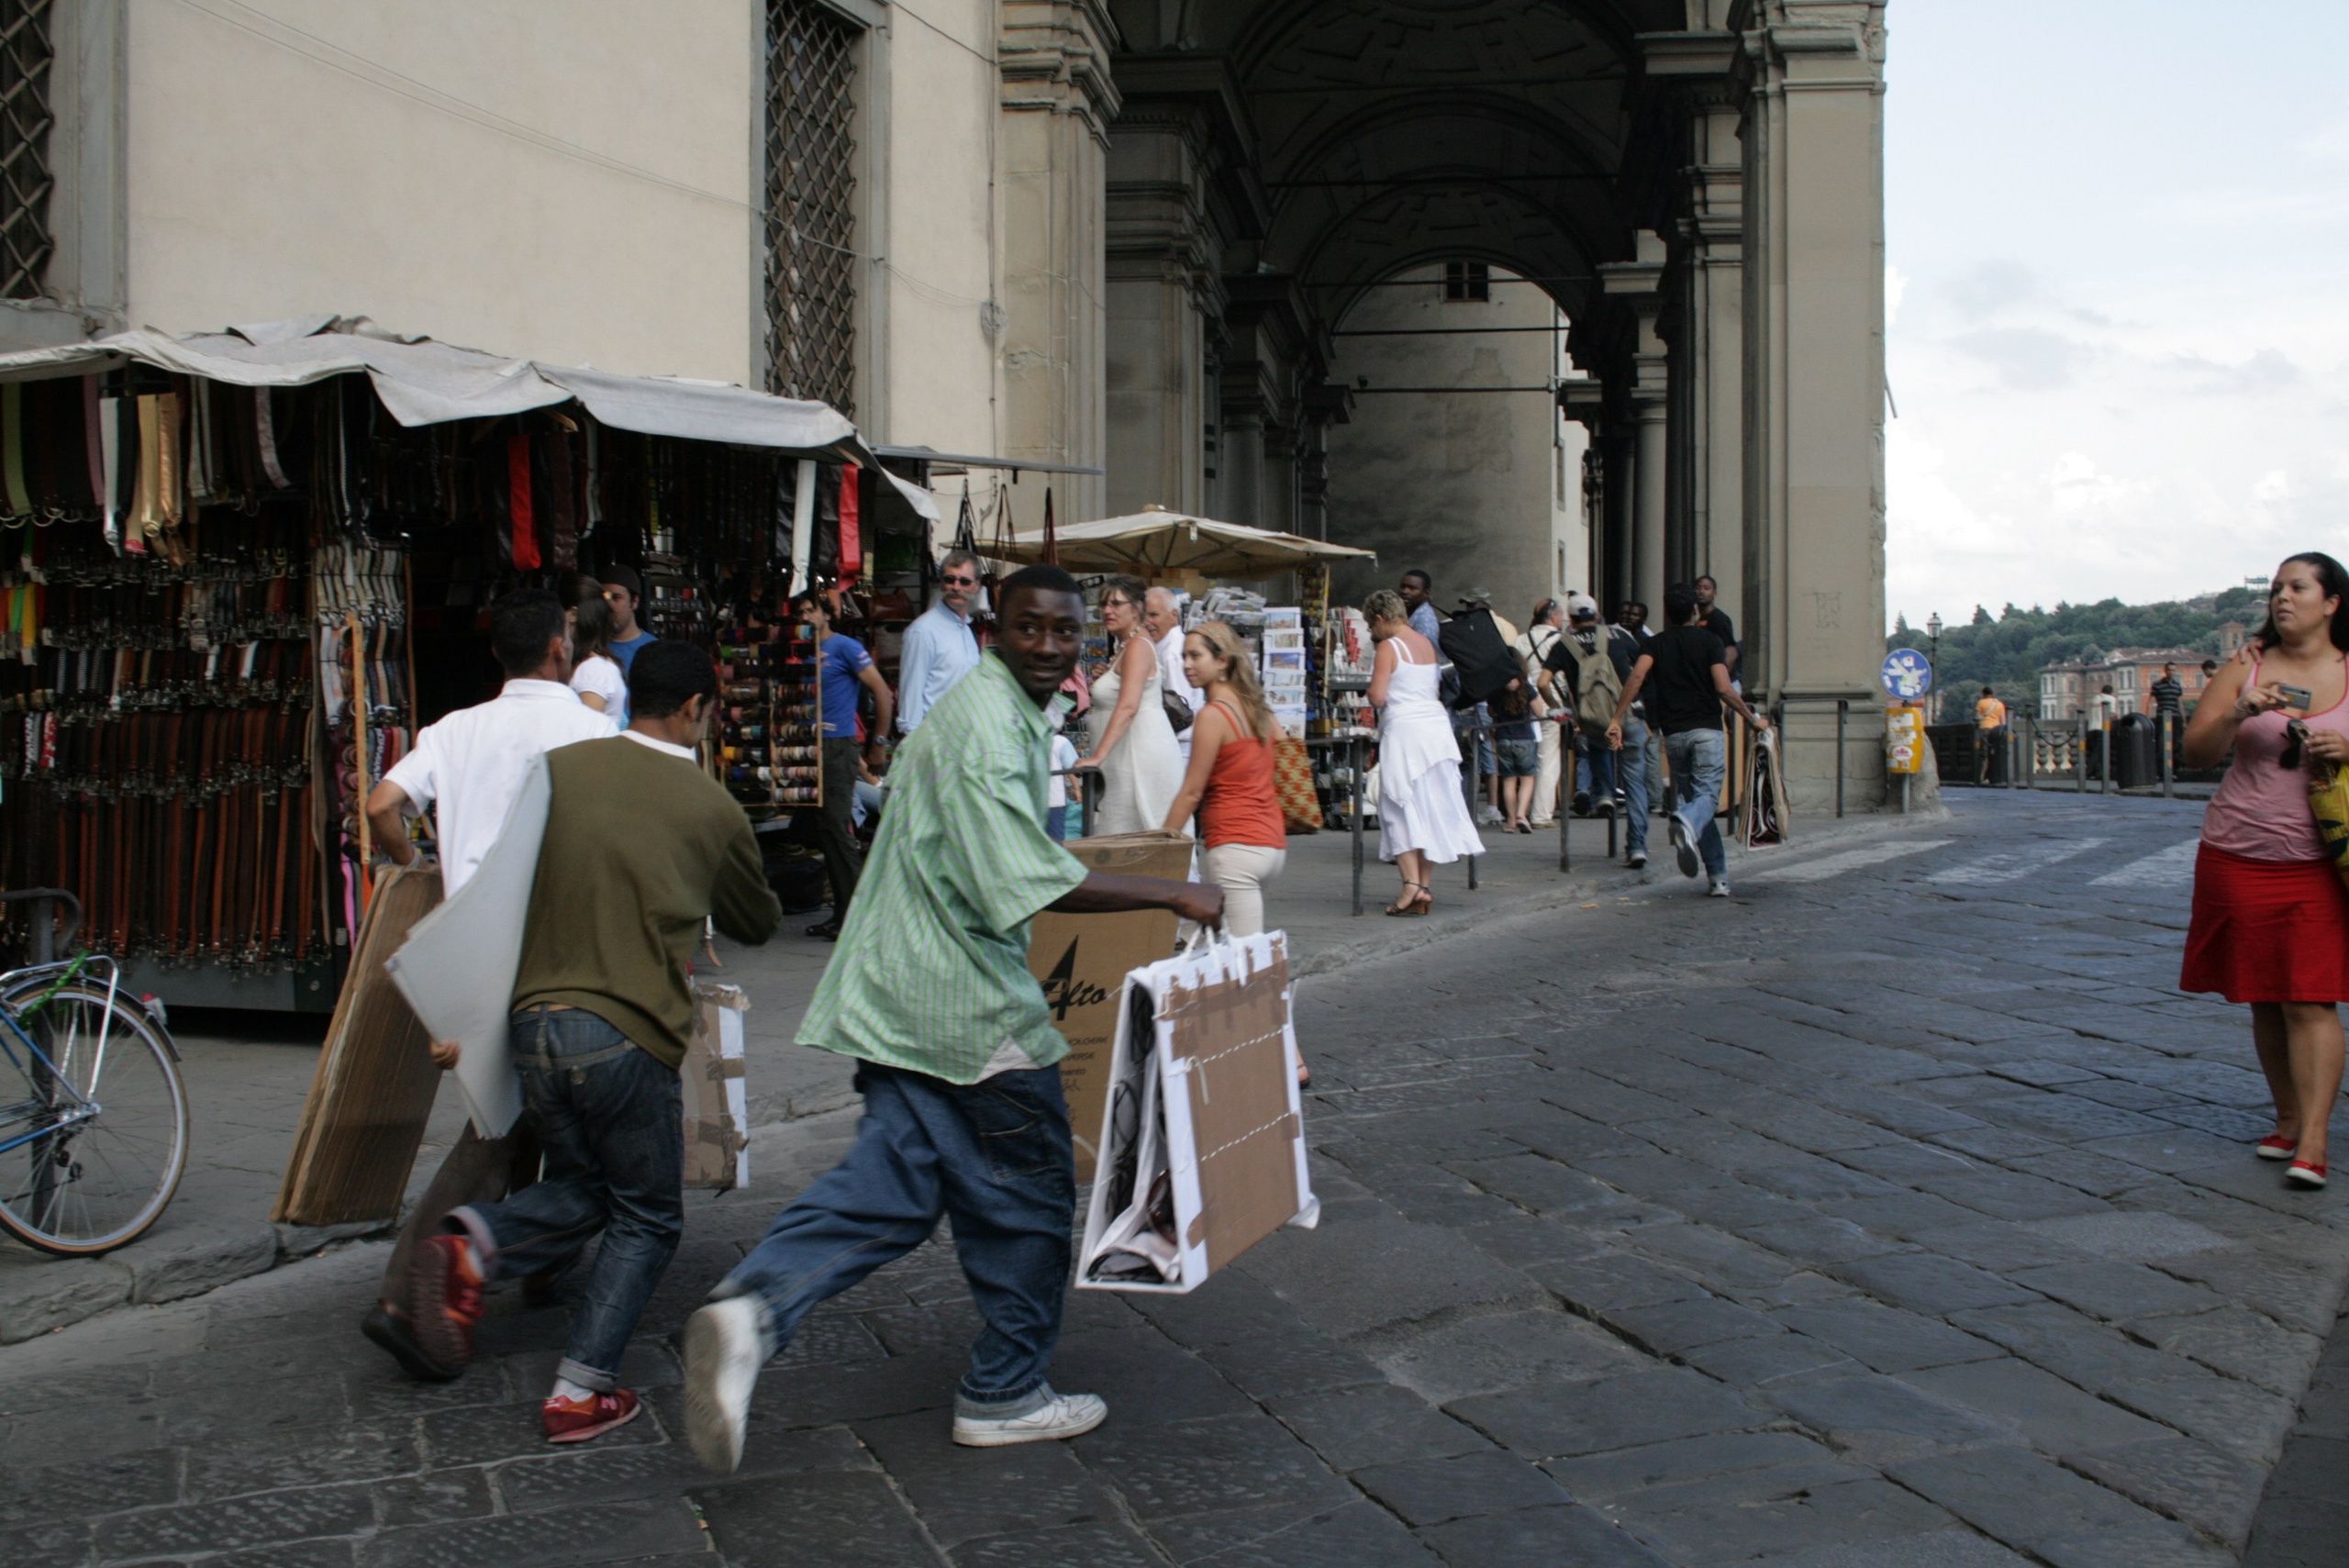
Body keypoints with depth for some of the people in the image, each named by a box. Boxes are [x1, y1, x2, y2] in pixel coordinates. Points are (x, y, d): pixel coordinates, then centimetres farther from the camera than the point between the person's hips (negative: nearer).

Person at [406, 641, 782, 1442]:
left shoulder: (559, 768, 7)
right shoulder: (710, 807, 1)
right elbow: (758, 922, 17)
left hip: (533, 1023, 4)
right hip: (629, 1037, -4)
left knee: (582, 1187, 24)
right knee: (646, 1220, 13)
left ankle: (472, 1245, -2)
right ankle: (580, 1392, 7)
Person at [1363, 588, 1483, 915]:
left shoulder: (1388, 647, -9)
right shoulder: (1427, 644, 13)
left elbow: (1378, 697, -16)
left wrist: (1371, 694, 5)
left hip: (1404, 729, -7)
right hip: (1436, 725, 7)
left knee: (1400, 810, -2)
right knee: (1430, 809, 10)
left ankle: (1412, 884, -14)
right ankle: (1425, 887, 12)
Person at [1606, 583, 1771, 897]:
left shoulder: (1657, 643, 9)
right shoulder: (1709, 641, 1)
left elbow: (1637, 676, -9)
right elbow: (1724, 688, -9)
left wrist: (1617, 720, -10)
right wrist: (1753, 719, 3)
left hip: (1674, 733, 3)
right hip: (1707, 730, -3)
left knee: (1691, 795, 12)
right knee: (1706, 795, -7)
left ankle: (1718, 877, 10)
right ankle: (1685, 822, -45)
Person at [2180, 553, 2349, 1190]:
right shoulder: (2246, 668, 6)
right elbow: (2196, 752, -1)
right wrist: (2238, 715, -19)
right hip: (2239, 858, 2)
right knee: (2263, 999, 9)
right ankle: (2287, 1118, 23)